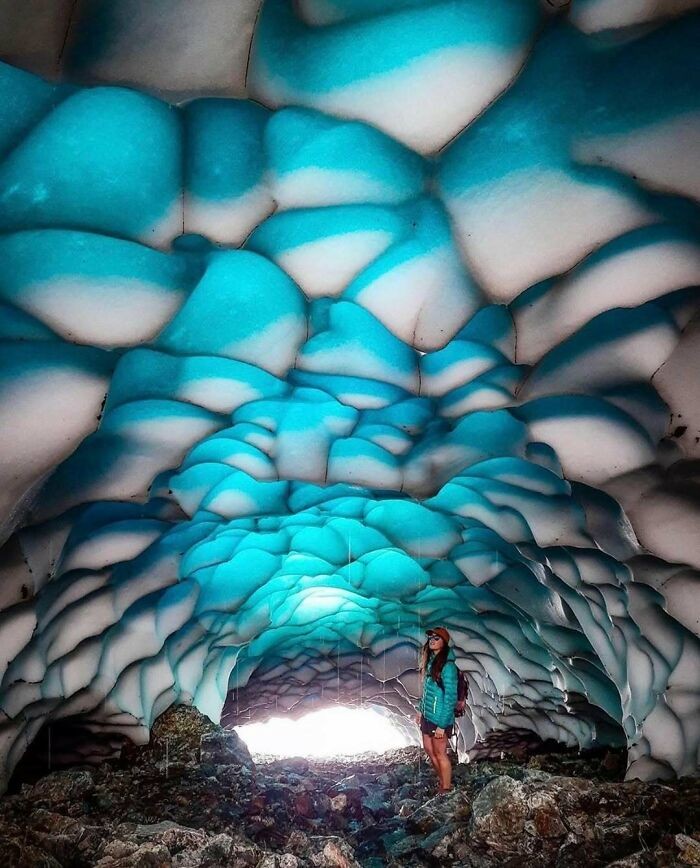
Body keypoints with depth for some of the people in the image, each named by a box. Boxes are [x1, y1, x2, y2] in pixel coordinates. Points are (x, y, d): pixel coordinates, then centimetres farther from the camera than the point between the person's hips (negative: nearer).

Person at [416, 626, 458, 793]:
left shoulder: (447, 666, -20)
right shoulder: (430, 660, 3)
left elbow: (451, 697, -19)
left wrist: (442, 725, -19)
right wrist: (420, 710, 16)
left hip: (439, 718, -8)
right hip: (427, 715, 8)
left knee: (440, 754, 6)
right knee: (429, 750, 19)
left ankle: (446, 789, 23)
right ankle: (442, 781, 38)